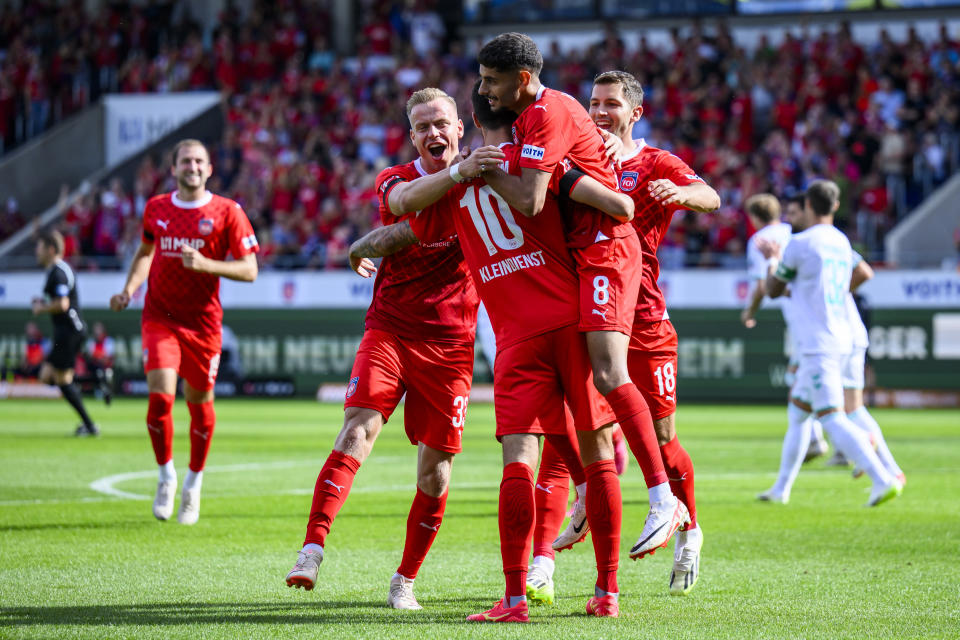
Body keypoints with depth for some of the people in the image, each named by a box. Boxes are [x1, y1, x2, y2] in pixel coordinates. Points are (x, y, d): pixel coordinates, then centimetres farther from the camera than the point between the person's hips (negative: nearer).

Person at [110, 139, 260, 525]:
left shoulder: (226, 212, -5)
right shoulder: (156, 208, 5)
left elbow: (249, 270, -8)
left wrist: (205, 264, -22)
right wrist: (129, 289, 7)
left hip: (203, 320, -1)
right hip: (160, 316, 1)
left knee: (200, 403, 7)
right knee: (160, 396, -15)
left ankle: (194, 483, 28)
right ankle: (166, 476, 7)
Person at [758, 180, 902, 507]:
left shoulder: (800, 244, -10)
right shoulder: (842, 243, 13)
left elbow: (773, 290, 2)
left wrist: (772, 261, 23)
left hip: (818, 345, -9)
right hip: (840, 340, 9)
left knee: (832, 419, -14)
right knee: (798, 408, 21)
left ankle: (883, 480, -27)